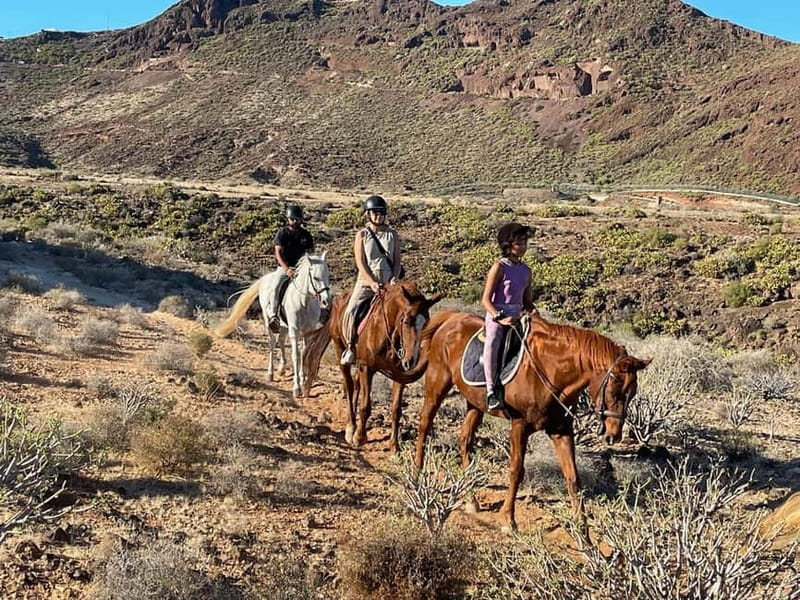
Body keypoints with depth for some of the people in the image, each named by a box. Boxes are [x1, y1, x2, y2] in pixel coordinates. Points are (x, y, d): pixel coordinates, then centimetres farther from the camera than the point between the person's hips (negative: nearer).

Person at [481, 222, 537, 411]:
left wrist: (532, 310, -2)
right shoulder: (499, 267, -3)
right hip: (496, 317, -7)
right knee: (492, 343, -34)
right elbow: (485, 299, -7)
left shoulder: (526, 270, 15)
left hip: (517, 317, 7)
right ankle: (491, 391, -37)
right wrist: (499, 317, -20)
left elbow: (527, 301, 21)